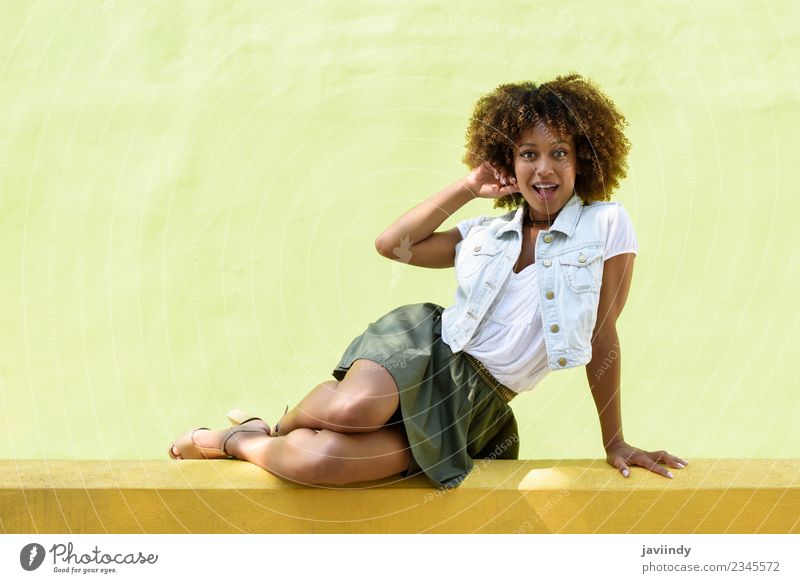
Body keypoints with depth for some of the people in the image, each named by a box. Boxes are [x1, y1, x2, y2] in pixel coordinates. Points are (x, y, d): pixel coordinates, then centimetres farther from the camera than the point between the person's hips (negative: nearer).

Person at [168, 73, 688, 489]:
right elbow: (391, 244, 10)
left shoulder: (606, 225, -1)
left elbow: (603, 339, 1)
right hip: (426, 348, 3)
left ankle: (237, 442, 4)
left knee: (318, 459, -27)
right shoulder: (485, 234, 12)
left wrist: (616, 443, 4)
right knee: (356, 407, -36)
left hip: (472, 407, -3)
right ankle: (276, 426, -2)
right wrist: (469, 187, 7)